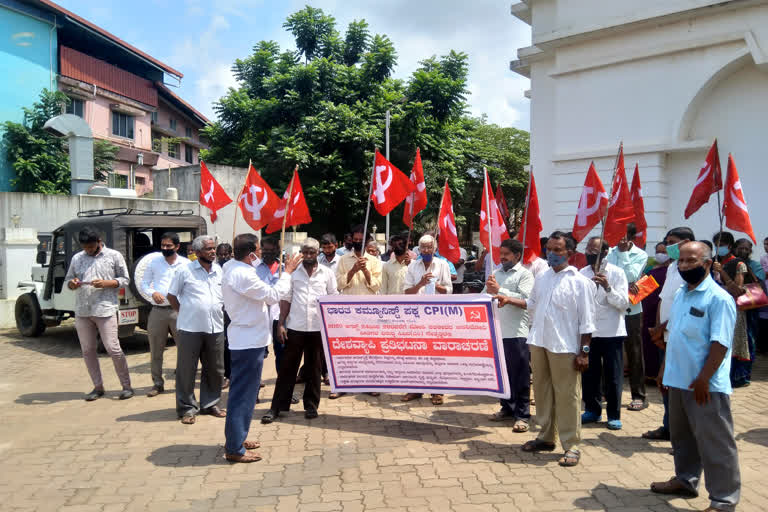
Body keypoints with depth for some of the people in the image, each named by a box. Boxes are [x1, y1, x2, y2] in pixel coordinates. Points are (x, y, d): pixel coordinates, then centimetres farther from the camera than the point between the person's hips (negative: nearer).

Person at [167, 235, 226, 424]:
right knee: (186, 370, 2)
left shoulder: (220, 270, 8)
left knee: (215, 369, 11)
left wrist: (219, 313, 10)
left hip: (215, 328, 4)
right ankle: (187, 407, 14)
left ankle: (210, 404, 25)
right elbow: (171, 296, 5)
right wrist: (183, 313, 1)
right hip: (190, 328, -4)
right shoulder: (185, 271, -3)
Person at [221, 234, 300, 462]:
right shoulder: (243, 274, -23)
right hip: (250, 340, -10)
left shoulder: (232, 268, 8)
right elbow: (273, 296, -18)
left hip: (243, 338, 10)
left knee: (241, 391, 20)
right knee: (244, 394, -2)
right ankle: (235, 449, 6)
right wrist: (287, 272, -7)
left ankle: (235, 437, 32)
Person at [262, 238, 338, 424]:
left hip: (318, 327, 0)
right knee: (287, 368, 5)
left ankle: (311, 406, 22)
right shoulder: (293, 271, 3)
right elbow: (285, 299, 5)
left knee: (314, 369, 10)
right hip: (294, 327, 0)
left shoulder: (327, 273, 4)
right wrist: (281, 324, -1)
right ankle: (277, 407, 12)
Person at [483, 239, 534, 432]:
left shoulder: (525, 274, -2)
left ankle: (522, 414, 7)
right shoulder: (496, 274, 16)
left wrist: (500, 290, -17)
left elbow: (524, 299, -15)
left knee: (520, 375, 0)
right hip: (496, 331, 6)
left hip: (517, 333, -6)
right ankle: (507, 408, 28)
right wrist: (489, 289, -5)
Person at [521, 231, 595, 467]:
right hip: (539, 344, 6)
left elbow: (586, 321, -8)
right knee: (542, 392, 15)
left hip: (564, 347, -6)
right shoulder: (541, 279, 10)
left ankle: (572, 445, 11)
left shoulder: (580, 282, -7)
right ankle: (546, 437, 29)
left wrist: (584, 352, -11)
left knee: (567, 397, 0)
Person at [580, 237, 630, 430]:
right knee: (588, 374, 10)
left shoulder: (617, 273, -5)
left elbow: (623, 302, -12)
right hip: (588, 331, 4)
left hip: (611, 332, -3)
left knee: (613, 376, 4)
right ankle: (592, 410, 25)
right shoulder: (582, 273, 6)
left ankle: (614, 415, 16)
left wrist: (608, 287, -25)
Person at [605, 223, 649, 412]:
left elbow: (631, 276, -15)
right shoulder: (610, 253, 6)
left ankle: (639, 396, 11)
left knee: (634, 353, 2)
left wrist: (624, 253, -12)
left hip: (631, 310, -3)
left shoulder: (640, 255, -2)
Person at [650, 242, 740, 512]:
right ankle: (685, 480, 38)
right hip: (679, 380, 8)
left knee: (714, 442, 2)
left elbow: (720, 344, -19)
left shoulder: (719, 298, -14)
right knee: (682, 436, 21)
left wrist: (703, 380, -20)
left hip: (706, 386, -8)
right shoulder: (680, 294, 10)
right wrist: (665, 368, 16)